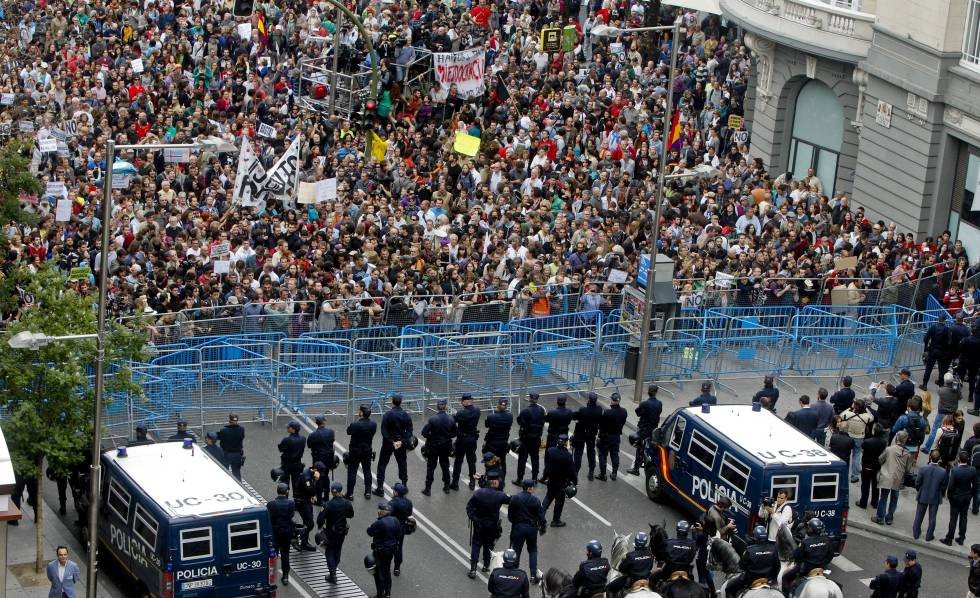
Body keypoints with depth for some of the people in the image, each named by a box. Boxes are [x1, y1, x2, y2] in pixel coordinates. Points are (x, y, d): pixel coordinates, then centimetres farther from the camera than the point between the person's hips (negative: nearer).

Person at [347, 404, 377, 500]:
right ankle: (368, 492, 23)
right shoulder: (373, 425, -12)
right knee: (367, 471, 17)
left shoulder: (355, 425, -25)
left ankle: (350, 494, 11)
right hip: (367, 451, 4)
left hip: (355, 452, -4)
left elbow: (348, 432, -8)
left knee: (352, 472, 6)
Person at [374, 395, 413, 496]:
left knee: (382, 464, 5)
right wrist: (402, 441, -11)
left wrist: (391, 441, -14)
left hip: (388, 443, -3)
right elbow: (409, 431, -6)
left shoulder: (387, 415, -13)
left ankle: (380, 488, 2)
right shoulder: (406, 416, -3)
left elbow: (384, 431, -17)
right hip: (401, 444, 3)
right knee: (402, 464, 17)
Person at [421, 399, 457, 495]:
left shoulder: (432, 419, -19)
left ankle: (428, 489, 10)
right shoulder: (450, 420, -8)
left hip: (433, 446, -3)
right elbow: (455, 433, 1)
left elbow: (424, 432, -20)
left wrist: (431, 436, -2)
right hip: (446, 446, 3)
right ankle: (446, 487, 26)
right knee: (445, 466, 18)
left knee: (430, 467, 7)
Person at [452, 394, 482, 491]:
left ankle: (455, 483, 11)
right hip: (473, 438, 4)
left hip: (462, 439, -4)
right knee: (471, 460, 14)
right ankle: (472, 482, 18)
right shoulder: (477, 410, -7)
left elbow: (453, 420, -14)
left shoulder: (462, 413, -23)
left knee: (458, 461, 6)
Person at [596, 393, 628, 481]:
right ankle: (614, 473, 24)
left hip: (606, 436, -5)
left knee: (603, 455, 9)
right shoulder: (623, 412, -10)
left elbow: (601, 425, -17)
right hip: (617, 436, 5)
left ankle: (602, 474, 13)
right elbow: (623, 422, 1)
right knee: (615, 454, 18)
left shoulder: (607, 412, -27)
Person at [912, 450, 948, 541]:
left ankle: (916, 534, 28)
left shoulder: (923, 468, -20)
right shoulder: (943, 472, -19)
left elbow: (917, 482, -11)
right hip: (935, 498, 0)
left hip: (922, 496, 0)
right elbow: (944, 486, -8)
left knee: (919, 516, 17)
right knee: (932, 518, 15)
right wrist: (941, 495, 11)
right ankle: (929, 536, 24)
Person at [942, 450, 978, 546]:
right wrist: (971, 494, 12)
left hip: (956, 498, -4)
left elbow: (951, 486, -21)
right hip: (967, 498, 4)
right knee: (963, 517, 17)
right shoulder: (973, 470, -14)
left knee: (953, 518, 8)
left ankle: (949, 539, 17)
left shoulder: (954, 471, -26)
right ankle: (961, 539, 26)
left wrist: (949, 495, -3)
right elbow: (975, 485, -4)